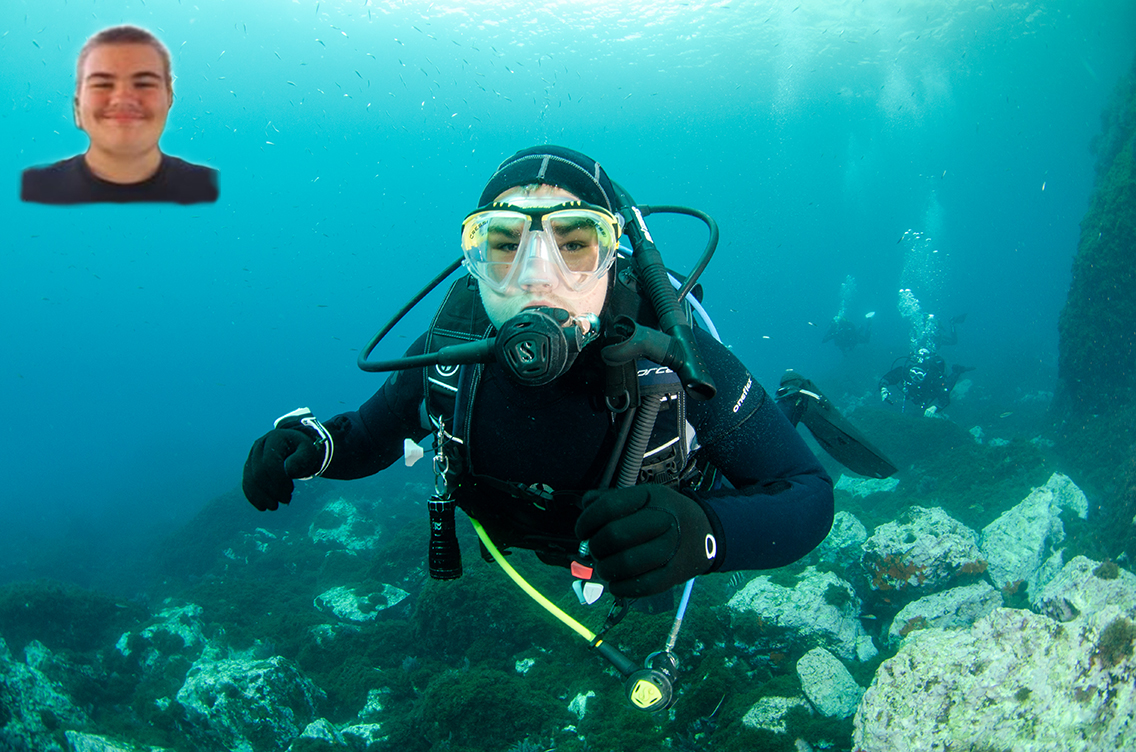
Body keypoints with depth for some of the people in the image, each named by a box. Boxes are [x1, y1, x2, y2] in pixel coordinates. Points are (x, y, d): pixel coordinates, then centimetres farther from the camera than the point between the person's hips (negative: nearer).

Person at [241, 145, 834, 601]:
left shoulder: (671, 354, -40)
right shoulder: (449, 351, -31)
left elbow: (809, 495, -36)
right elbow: (370, 435, -11)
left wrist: (703, 534, -57)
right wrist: (312, 440, -35)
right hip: (540, 542, 2)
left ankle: (789, 408, 46)